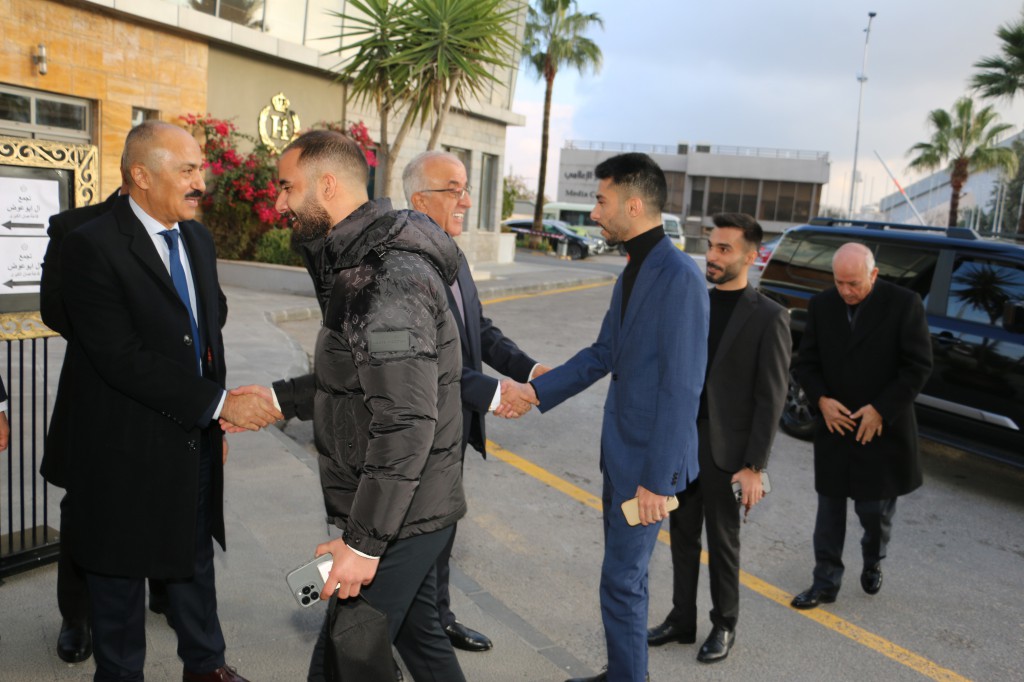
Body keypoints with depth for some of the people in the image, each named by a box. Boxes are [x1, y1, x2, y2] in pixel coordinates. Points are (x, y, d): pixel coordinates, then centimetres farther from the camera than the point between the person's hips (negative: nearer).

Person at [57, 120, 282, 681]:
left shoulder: (198, 239, 6)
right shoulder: (91, 246, -18)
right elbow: (122, 357, -25)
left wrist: (218, 415, 9)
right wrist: (220, 403, -24)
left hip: (195, 440, 7)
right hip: (127, 450, -6)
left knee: (195, 559, 21)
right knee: (121, 573, 13)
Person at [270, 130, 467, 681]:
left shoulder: (388, 277, -23)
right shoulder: (359, 262, 11)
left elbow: (406, 423, -29)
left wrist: (364, 542, -25)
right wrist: (278, 399, 12)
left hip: (398, 518, -10)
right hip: (408, 511, 10)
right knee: (418, 635, 23)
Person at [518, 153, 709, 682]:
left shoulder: (678, 276, -20)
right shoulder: (633, 272, 9)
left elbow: (682, 387, -23)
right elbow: (602, 354, 15)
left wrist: (658, 479, -21)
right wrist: (536, 392, 11)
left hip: (648, 460, -9)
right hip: (620, 449, 9)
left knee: (622, 583, 2)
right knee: (623, 574, 20)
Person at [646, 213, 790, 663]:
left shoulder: (767, 318, -11)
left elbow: (771, 399, -12)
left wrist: (753, 466, -14)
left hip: (725, 452, -5)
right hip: (680, 441, 5)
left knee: (722, 545, 12)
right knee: (682, 538, 15)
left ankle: (723, 626, 31)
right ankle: (681, 620, 31)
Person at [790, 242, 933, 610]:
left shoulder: (904, 303, -9)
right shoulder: (821, 305, 0)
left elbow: (919, 366, -9)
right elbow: (806, 360, 5)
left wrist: (880, 409, -14)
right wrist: (821, 399, -12)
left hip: (883, 428, -2)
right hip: (834, 427, 3)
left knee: (875, 508, 9)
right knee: (830, 510, 7)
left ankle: (873, 563, 38)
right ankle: (826, 582, 19)